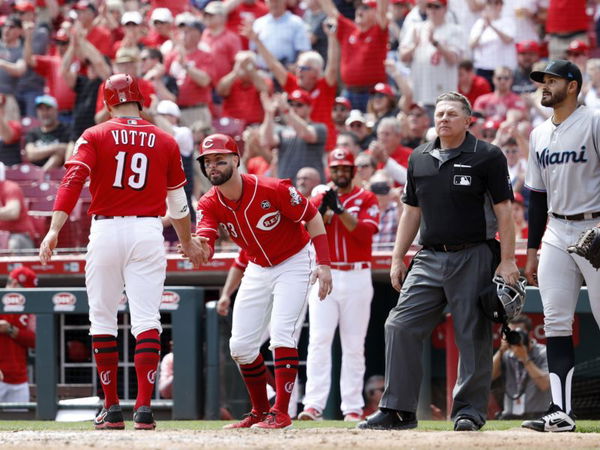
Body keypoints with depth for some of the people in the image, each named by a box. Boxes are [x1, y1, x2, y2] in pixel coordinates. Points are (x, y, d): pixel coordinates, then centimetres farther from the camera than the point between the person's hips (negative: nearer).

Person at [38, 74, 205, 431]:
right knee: (146, 318, -3)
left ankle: (112, 408, 10)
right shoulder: (165, 142, 9)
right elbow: (178, 201, 16)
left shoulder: (94, 137, 3)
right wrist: (188, 243, 30)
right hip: (148, 232, 1)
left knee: (102, 319, 9)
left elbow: (73, 182, -12)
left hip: (105, 231, -1)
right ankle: (144, 407, -13)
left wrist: (55, 230, -18)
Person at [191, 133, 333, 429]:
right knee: (240, 346, 4)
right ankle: (260, 412, 21)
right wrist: (198, 246, -53)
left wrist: (323, 264, -23)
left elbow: (312, 218, -16)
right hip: (257, 269, 6)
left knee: (281, 334, -19)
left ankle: (280, 413, -16)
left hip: (294, 264, -6)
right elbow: (205, 251, -28)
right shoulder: (210, 204, -13)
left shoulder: (273, 190, -26)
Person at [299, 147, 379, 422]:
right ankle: (313, 406, -16)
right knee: (318, 341, -10)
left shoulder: (367, 199, 6)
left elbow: (366, 232, -10)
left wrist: (340, 209, -17)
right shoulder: (318, 200, 11)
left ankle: (353, 408, 3)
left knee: (354, 346, 1)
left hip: (357, 278, -1)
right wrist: (324, 209, -17)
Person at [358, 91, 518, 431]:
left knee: (473, 335, -1)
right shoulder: (420, 159, 13)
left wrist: (507, 260, -12)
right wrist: (398, 258, 13)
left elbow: (503, 210, -6)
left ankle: (470, 408, 10)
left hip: (473, 259, -5)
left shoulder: (487, 157, -3)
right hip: (430, 259, 5)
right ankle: (398, 410, -1)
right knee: (401, 327, -4)